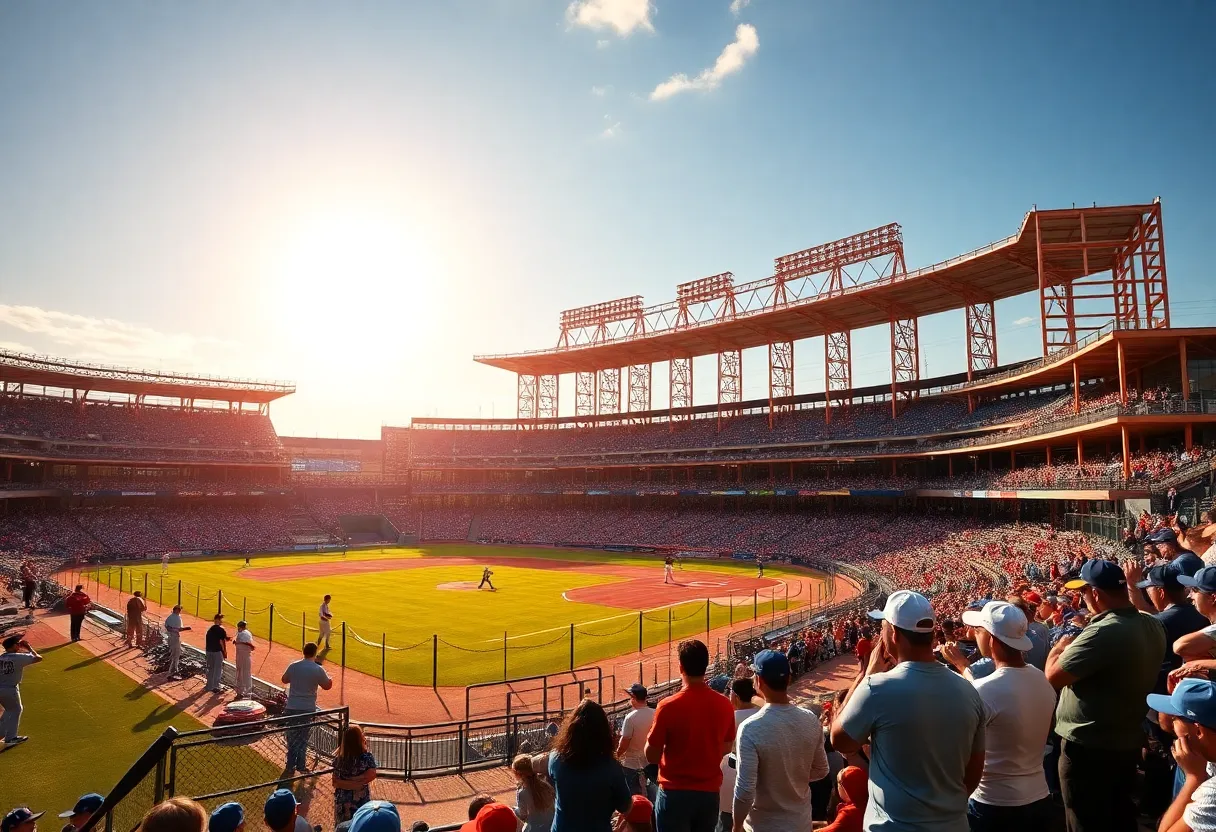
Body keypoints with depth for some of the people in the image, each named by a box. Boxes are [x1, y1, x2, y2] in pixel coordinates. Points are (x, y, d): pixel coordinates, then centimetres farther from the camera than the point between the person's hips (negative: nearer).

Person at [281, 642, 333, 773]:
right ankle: (300, 766, 15)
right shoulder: (318, 670, -13)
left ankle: (290, 766, 19)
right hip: (307, 708, -2)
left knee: (292, 738, 15)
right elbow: (327, 686, 0)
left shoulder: (293, 666, -5)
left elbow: (284, 680, 13)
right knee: (303, 738, 12)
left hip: (291, 707, 2)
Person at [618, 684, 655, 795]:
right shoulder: (655, 714, -7)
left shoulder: (631, 717, -23)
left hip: (632, 764, -5)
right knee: (647, 795, 20)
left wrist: (617, 755, 0)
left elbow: (624, 743, -18)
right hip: (650, 762, 6)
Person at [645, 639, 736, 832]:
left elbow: (651, 756, -10)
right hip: (710, 792, 4)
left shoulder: (668, 707, -19)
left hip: (675, 793, -4)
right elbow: (726, 748, 9)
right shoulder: (724, 705, -6)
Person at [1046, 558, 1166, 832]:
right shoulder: (1153, 626, -1)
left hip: (1089, 747, -8)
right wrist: (1077, 643, 11)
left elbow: (1053, 677, -26)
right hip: (1130, 740, 8)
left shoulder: (1102, 632, -30)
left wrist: (1060, 647, -9)